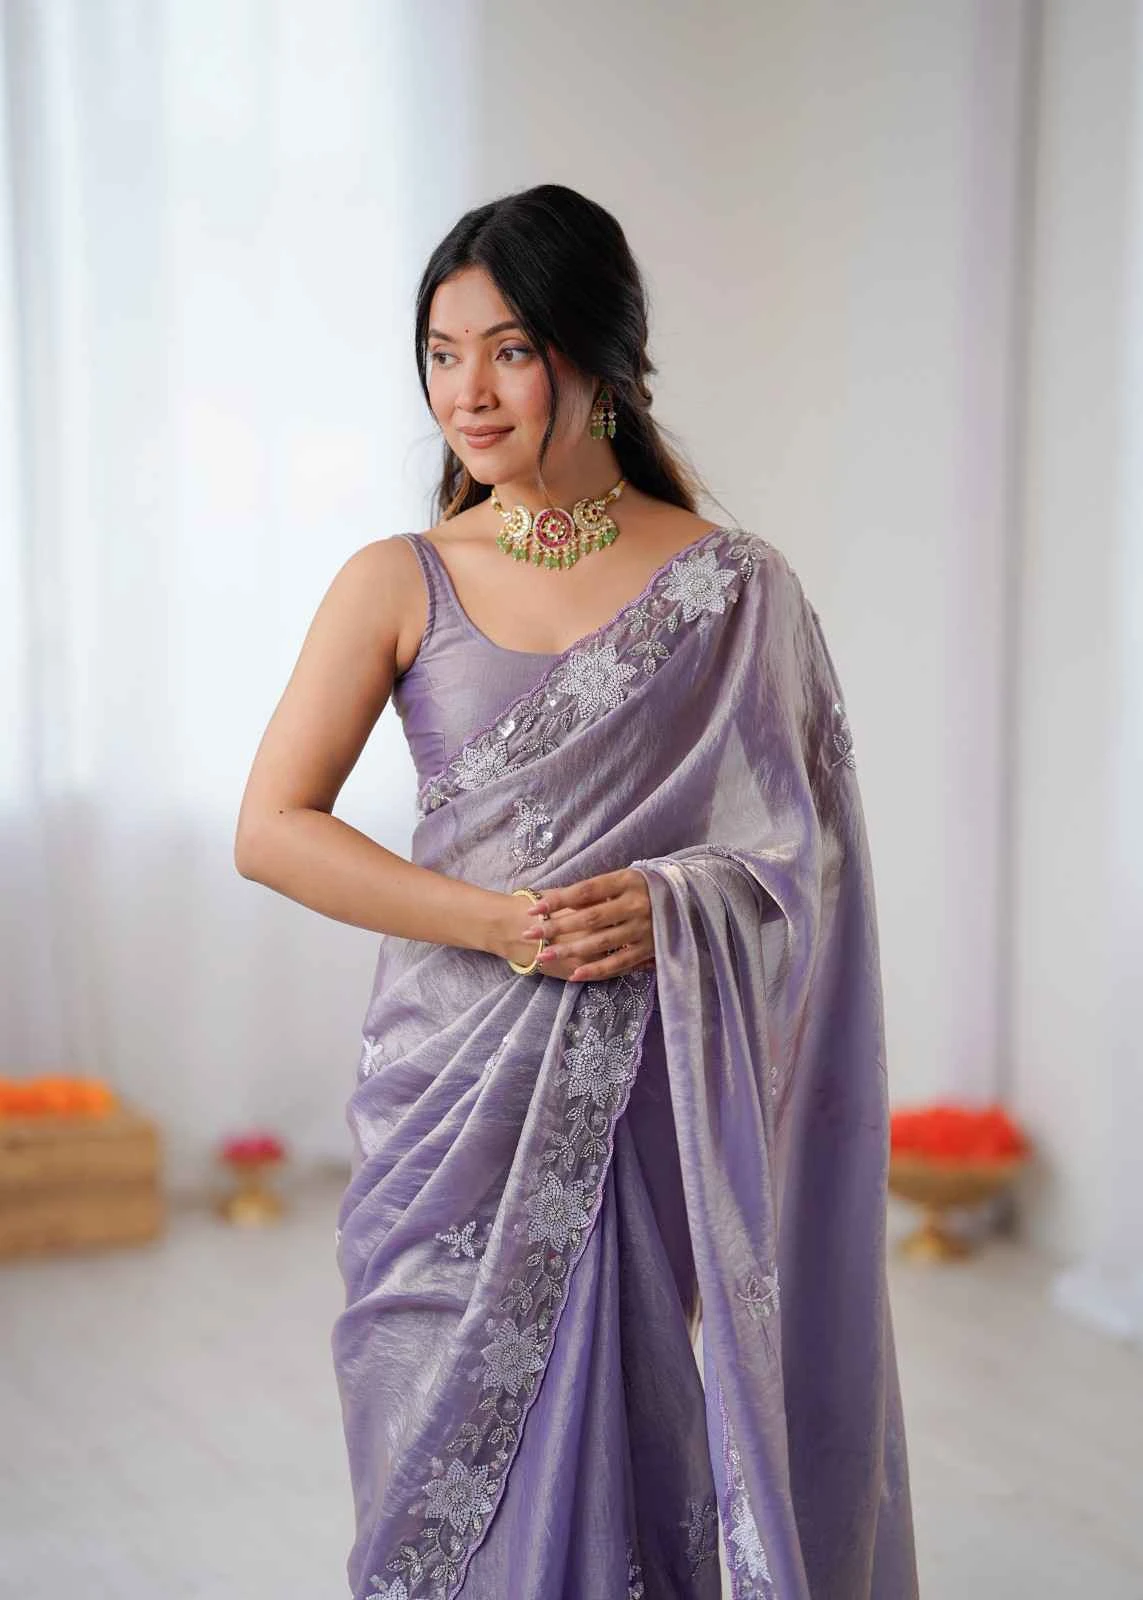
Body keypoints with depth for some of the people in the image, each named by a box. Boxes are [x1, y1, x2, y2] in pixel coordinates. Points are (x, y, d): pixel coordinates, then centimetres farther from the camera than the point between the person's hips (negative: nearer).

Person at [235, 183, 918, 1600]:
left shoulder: (733, 590, 1)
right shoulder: (400, 583, 3)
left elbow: (805, 849, 3)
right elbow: (271, 828, -3)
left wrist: (665, 911, -17)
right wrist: (503, 922, -13)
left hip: (651, 1092, -1)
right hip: (453, 1095, 1)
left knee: (626, 1448, 5)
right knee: (451, 1459, 6)